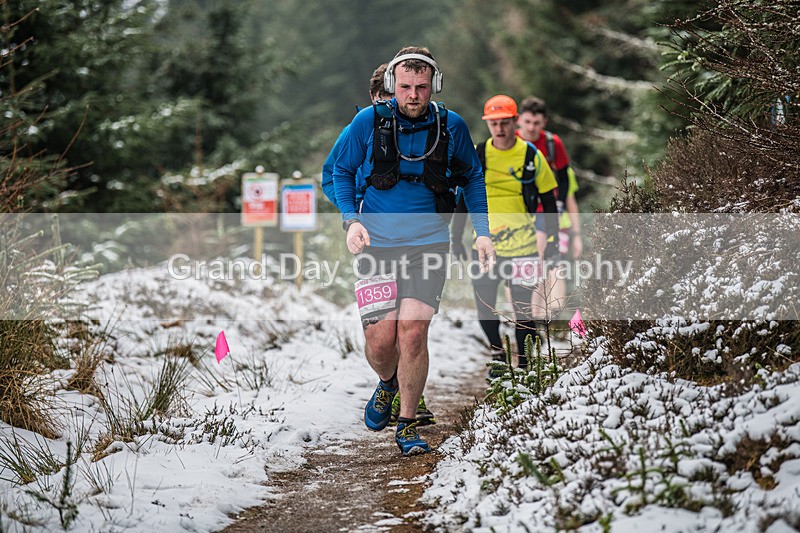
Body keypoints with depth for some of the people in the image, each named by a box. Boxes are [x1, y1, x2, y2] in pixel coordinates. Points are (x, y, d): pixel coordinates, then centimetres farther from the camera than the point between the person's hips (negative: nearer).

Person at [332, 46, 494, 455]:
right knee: (380, 340, -7)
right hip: (376, 243, 0)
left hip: (428, 244, 0)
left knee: (412, 332, -12)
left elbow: (472, 178, 13)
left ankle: (407, 424, 7)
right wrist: (351, 220, -7)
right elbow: (341, 171, 8)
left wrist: (482, 232, 5)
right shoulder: (368, 122, -5)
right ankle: (387, 383, 30)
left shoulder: (451, 126, -2)